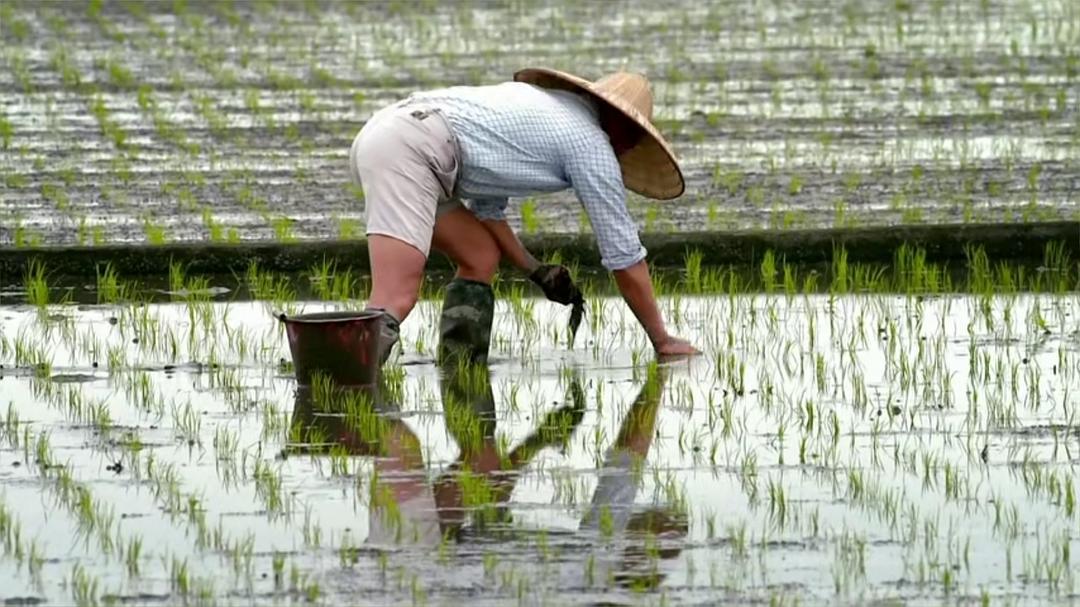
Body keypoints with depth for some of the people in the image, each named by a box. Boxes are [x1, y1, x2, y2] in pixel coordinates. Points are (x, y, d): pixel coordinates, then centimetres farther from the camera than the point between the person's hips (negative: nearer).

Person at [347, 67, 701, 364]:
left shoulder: (540, 105, 30)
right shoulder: (591, 143, 8)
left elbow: (485, 206, 34)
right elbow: (624, 256, 12)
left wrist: (535, 271, 36)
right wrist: (662, 341, 21)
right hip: (411, 152, -9)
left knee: (481, 258, 20)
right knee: (395, 301, -20)